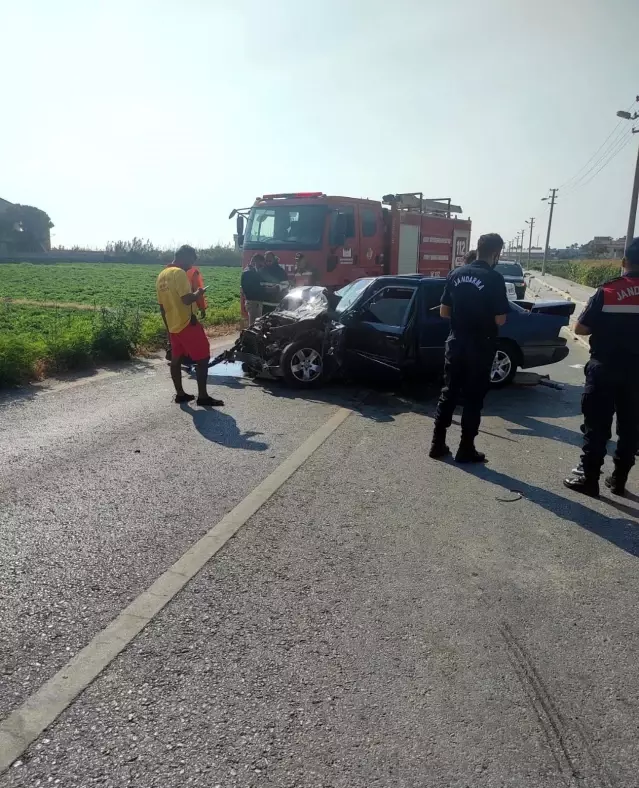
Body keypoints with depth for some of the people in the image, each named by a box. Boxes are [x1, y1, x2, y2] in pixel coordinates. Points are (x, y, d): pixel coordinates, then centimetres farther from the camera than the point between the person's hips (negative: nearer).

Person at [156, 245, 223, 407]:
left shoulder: (162, 275, 13)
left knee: (175, 359, 14)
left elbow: (161, 305, 17)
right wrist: (198, 293, -5)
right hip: (187, 324, -9)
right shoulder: (179, 273, -15)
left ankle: (180, 394, 22)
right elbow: (187, 299, -25)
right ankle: (203, 396, -3)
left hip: (173, 325, 9)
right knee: (202, 358, -3)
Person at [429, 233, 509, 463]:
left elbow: (443, 312, 6)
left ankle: (437, 444, 16)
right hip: (480, 347, -4)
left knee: (448, 393, 12)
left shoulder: (455, 274, 3)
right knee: (473, 398, 5)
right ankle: (466, 449, 12)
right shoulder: (494, 279, -12)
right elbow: (500, 320, -14)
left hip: (455, 343, 5)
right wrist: (484, 317, 7)